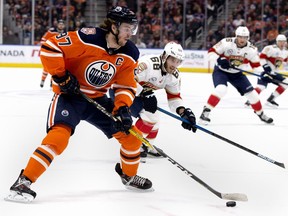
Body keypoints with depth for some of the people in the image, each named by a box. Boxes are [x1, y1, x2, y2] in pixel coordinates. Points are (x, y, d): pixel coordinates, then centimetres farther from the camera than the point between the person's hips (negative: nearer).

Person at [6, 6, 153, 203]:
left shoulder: (130, 55, -7)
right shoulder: (87, 39, -26)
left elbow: (126, 86, -1)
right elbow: (49, 48, -23)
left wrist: (123, 108, -18)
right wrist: (61, 77, -21)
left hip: (98, 99, 6)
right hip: (69, 95, -6)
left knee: (131, 135, 6)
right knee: (59, 136, -29)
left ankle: (129, 175, 33)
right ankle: (25, 181, -23)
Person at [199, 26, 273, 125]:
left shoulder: (251, 49, -12)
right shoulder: (226, 43, -23)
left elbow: (256, 64, 0)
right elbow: (211, 52, -17)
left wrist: (263, 74, -16)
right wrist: (219, 59, -35)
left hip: (236, 73, 4)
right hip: (221, 71, -4)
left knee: (251, 92, 2)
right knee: (221, 89, -31)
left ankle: (261, 114, 26)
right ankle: (205, 112, -24)